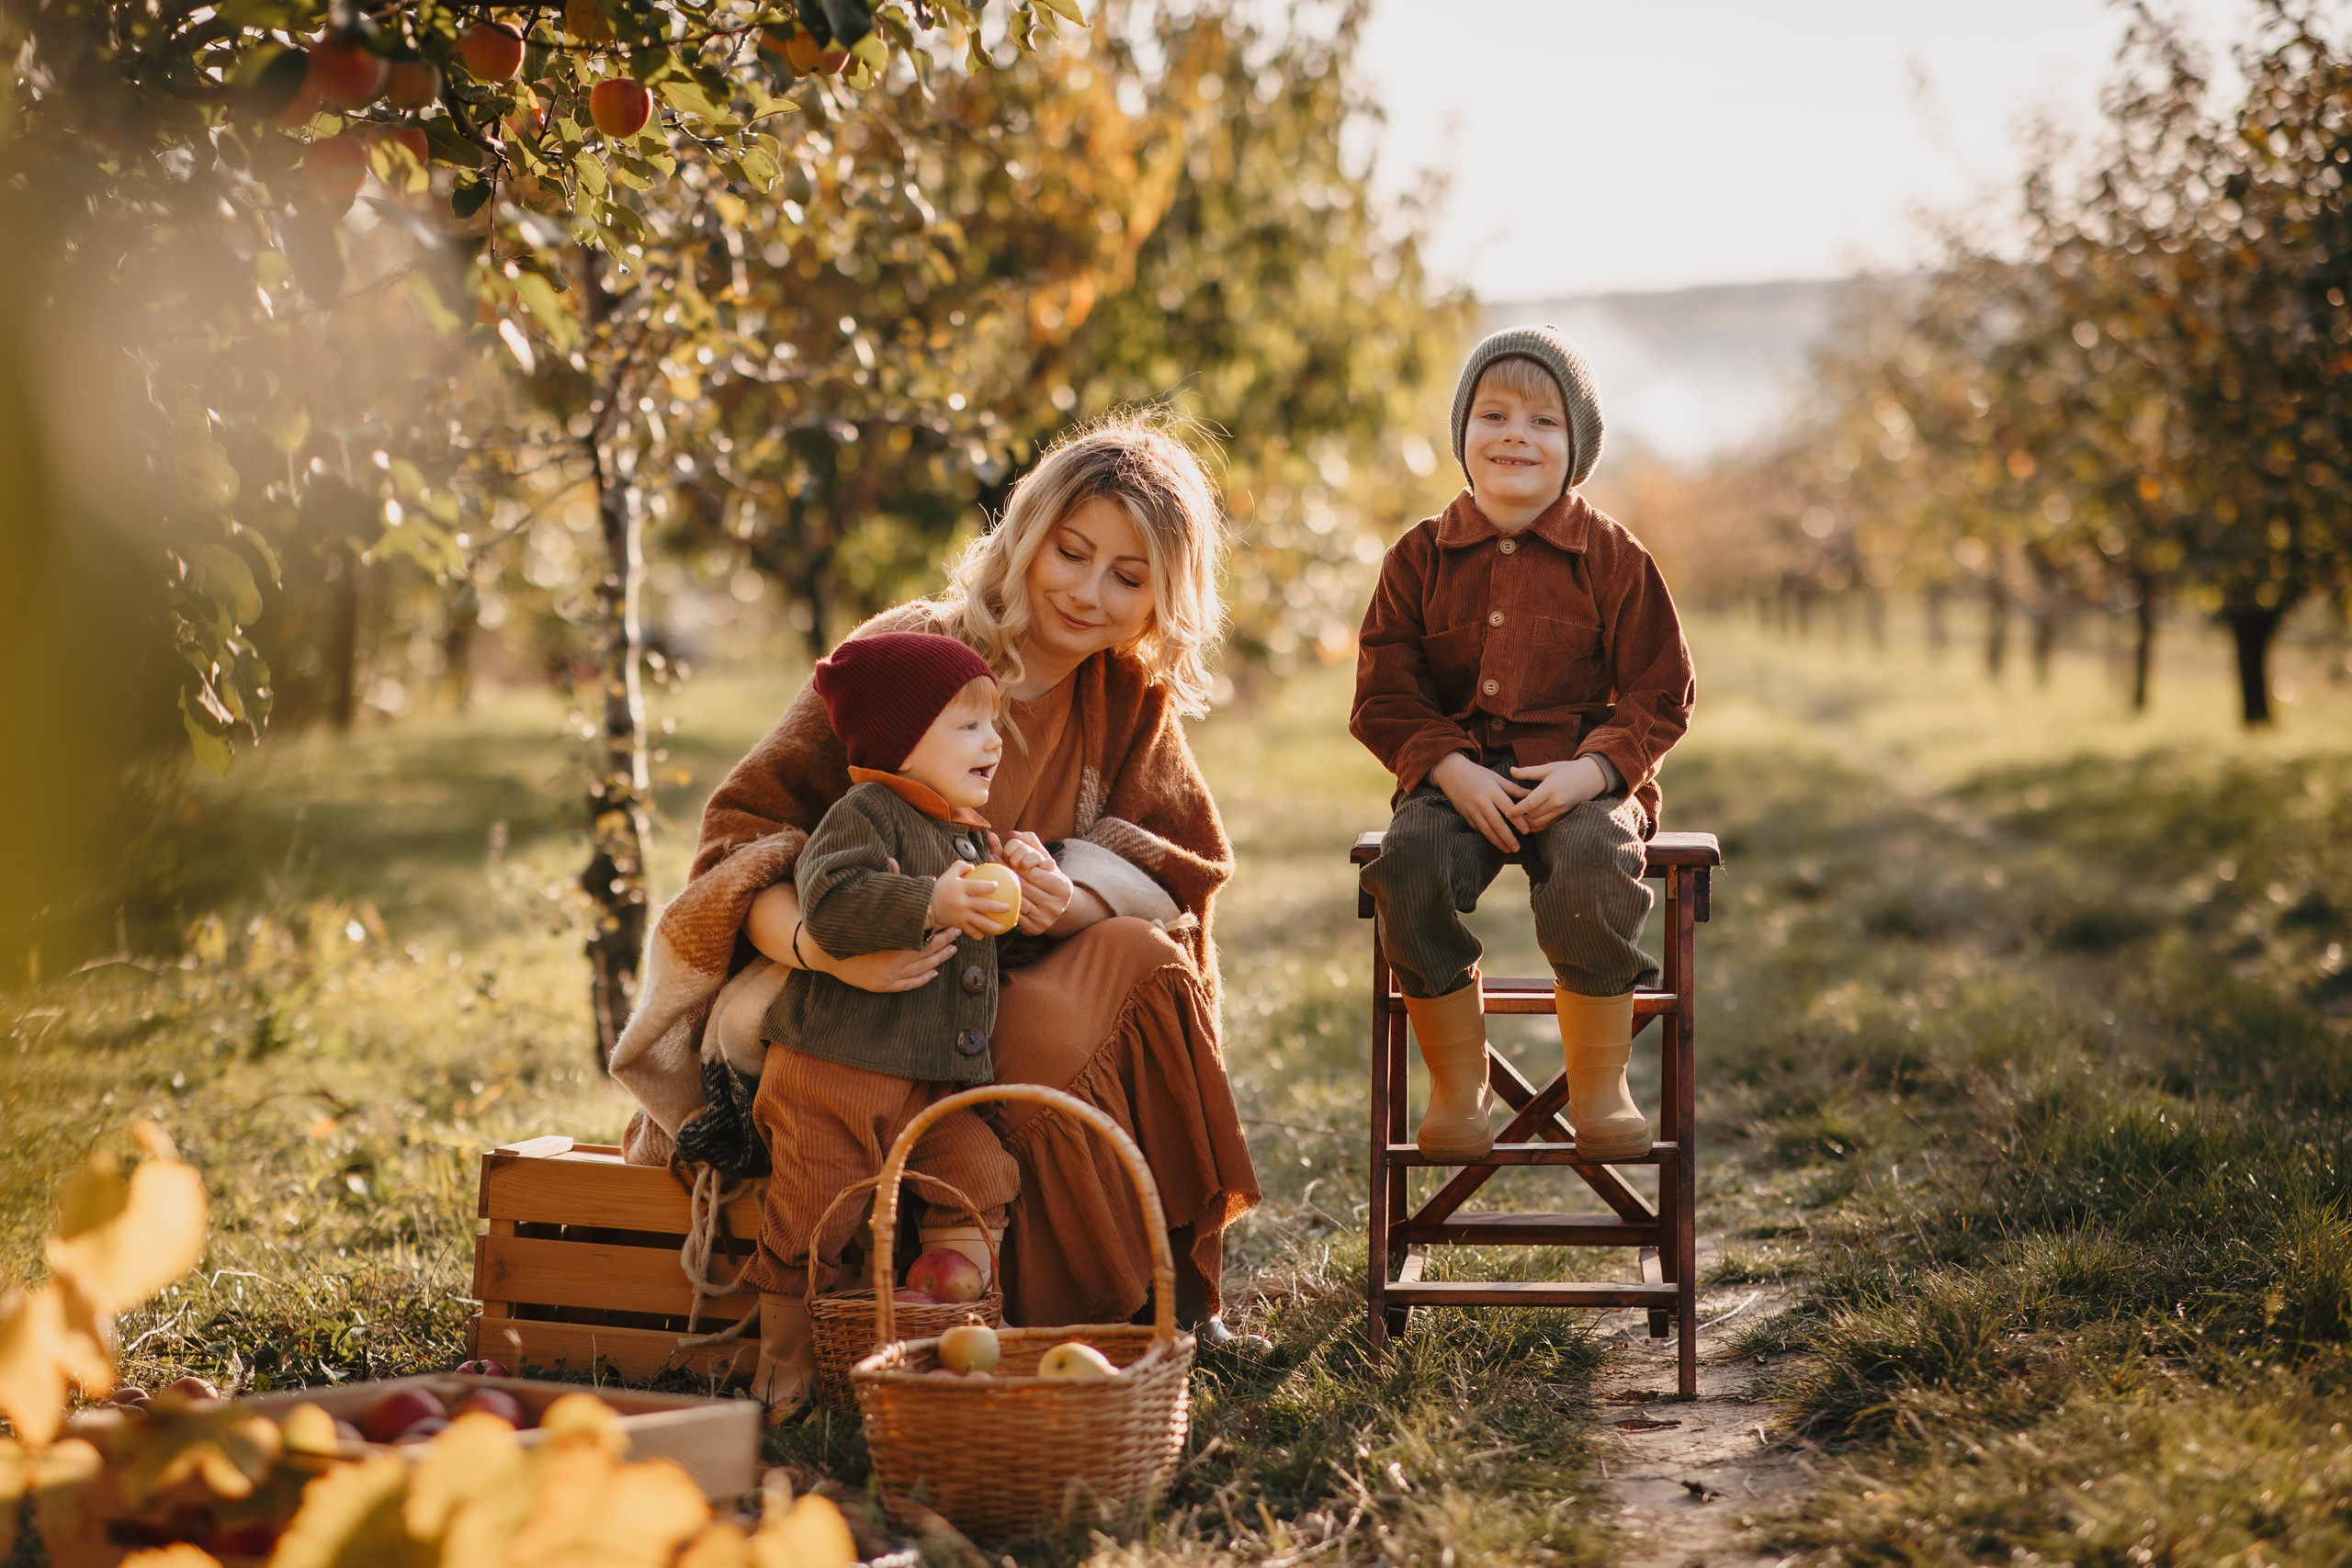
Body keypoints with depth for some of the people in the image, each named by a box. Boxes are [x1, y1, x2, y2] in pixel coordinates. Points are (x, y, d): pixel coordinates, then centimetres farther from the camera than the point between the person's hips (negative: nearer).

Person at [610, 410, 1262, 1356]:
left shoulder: (1132, 699, 3)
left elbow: (1179, 868, -2)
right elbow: (743, 835, -21)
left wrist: (1066, 901, -27)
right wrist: (826, 946, -44)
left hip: (1011, 979, 5)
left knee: (1141, 963, -24)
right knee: (1053, 1038, -32)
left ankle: (1174, 1292, -11)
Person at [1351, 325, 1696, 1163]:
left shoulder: (1612, 559, 5)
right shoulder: (1420, 557, 8)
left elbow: (1659, 692, 4)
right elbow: (1384, 694, 5)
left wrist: (1593, 769, -14)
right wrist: (1450, 767, -12)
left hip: (1579, 778, -1)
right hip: (1454, 774, 2)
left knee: (1593, 875, -34)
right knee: (1406, 868, -30)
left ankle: (1600, 1086, -13)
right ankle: (1458, 1082, -13)